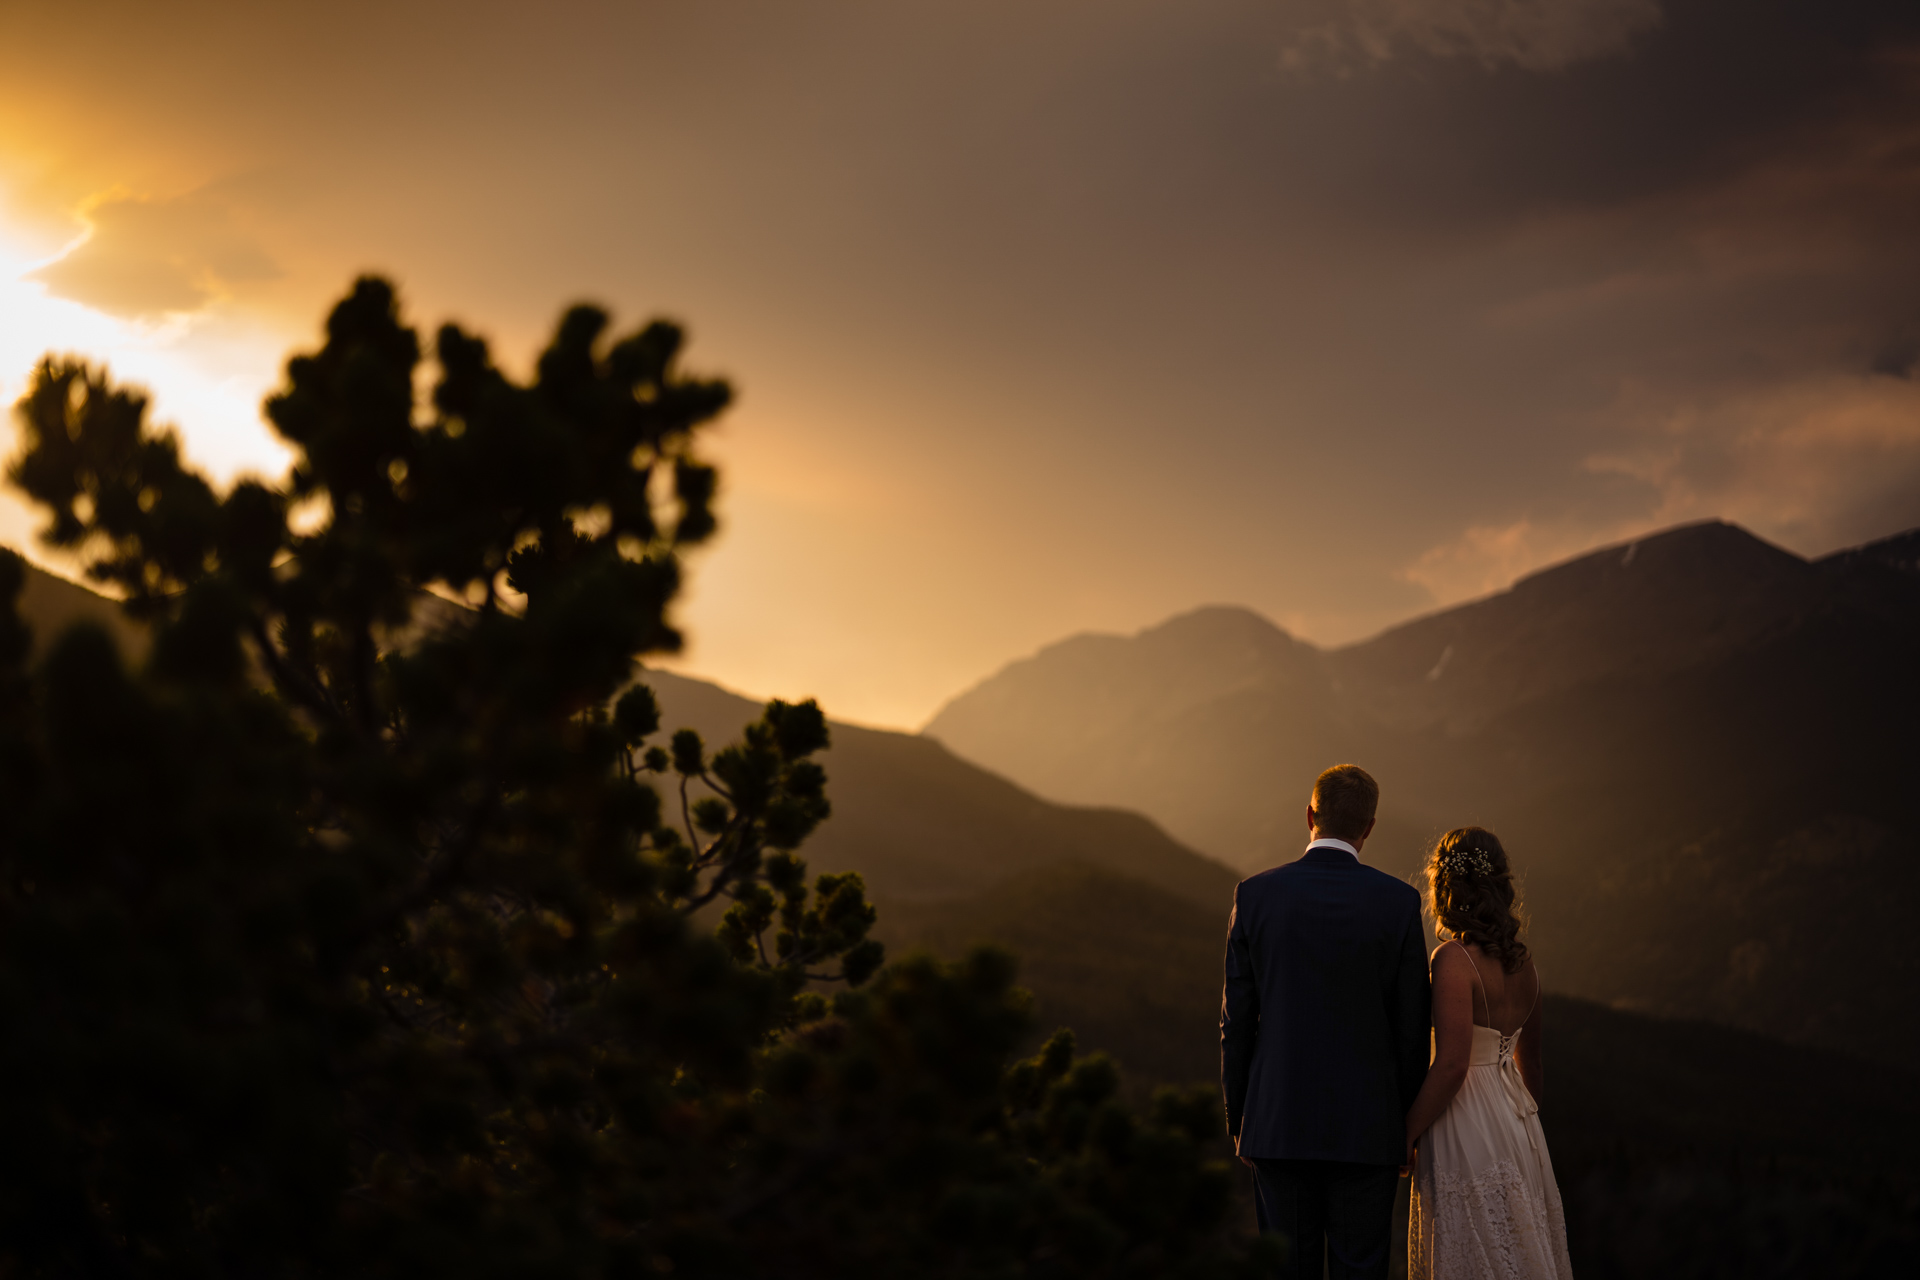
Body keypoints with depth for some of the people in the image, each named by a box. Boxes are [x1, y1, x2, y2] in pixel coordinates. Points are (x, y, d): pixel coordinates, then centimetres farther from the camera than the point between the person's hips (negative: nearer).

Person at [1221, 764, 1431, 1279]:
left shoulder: (1255, 895, -3)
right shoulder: (1398, 902, -4)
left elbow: (1236, 1019, 1)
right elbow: (1411, 1025, -1)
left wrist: (1236, 1119, 10)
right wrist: (1407, 1123, 9)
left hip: (1279, 1123, 1)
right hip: (1367, 1129, -1)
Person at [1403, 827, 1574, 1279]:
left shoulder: (1454, 959, -16)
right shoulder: (1521, 960, 7)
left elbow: (1452, 1065, -21)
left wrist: (1406, 1134, -12)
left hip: (1468, 1133, -8)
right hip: (1516, 1122, 8)